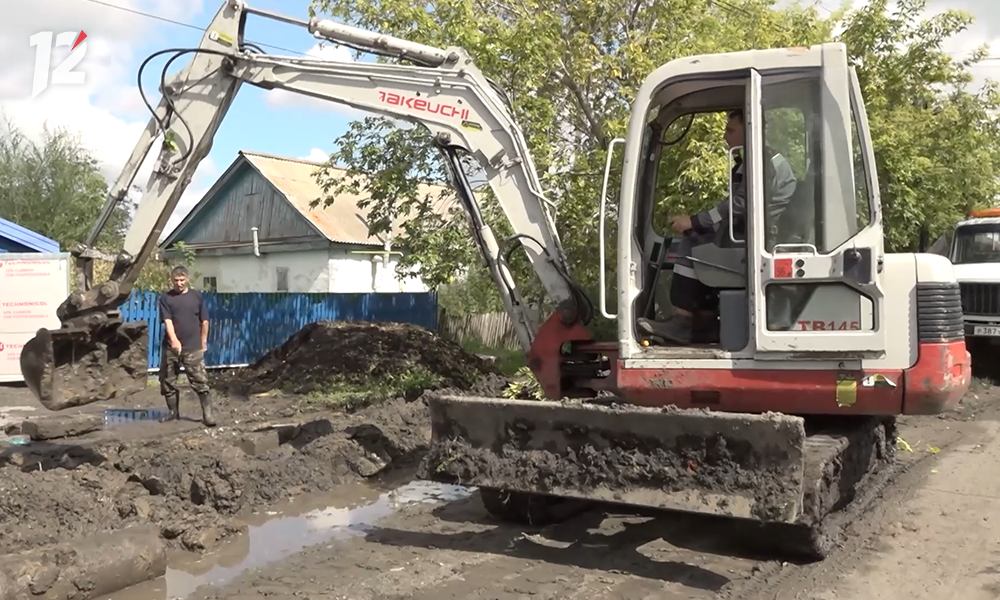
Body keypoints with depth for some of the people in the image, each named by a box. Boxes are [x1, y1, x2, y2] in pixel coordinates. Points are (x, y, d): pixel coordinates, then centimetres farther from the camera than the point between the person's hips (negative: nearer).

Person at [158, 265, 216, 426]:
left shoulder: (196, 296, 6)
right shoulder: (166, 298, 3)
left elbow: (204, 321, 10)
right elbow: (167, 321, -9)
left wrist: (203, 342, 10)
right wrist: (174, 339, -23)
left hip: (193, 347, -1)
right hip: (170, 347, 1)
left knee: (201, 381, -5)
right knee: (168, 382, 8)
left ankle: (207, 414, -3)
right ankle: (173, 413, 22)